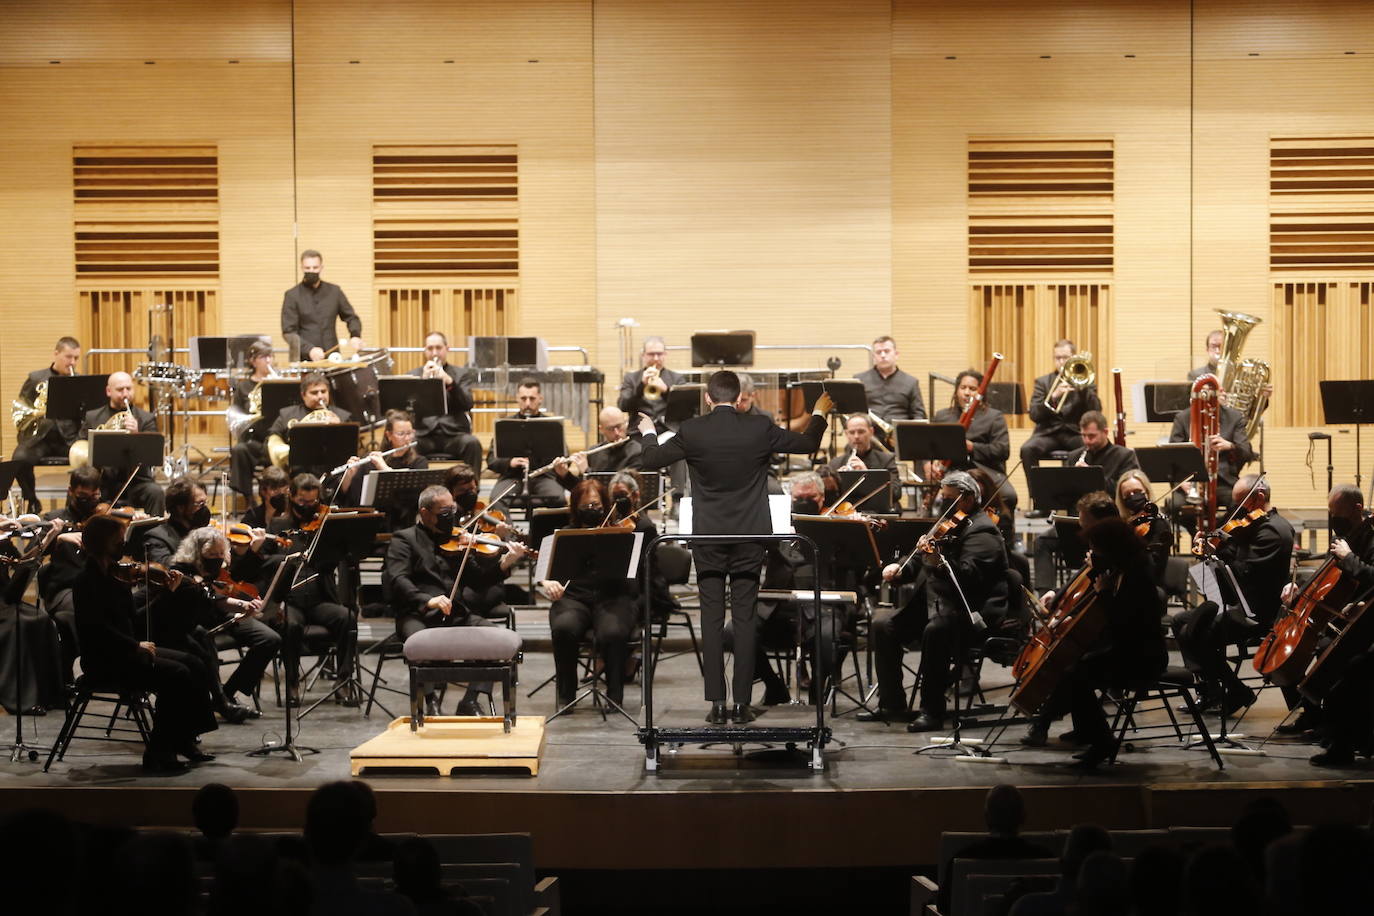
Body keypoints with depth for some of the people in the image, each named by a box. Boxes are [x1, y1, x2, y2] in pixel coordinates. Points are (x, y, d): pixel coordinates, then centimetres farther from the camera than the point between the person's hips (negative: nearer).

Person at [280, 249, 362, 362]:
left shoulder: (334, 291, 11)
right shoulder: (292, 296, 1)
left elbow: (351, 317, 20)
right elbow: (288, 332, -4)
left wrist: (355, 336, -2)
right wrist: (309, 349, -20)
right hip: (305, 360, -2)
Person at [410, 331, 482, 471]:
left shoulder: (462, 374, 14)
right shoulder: (414, 375, 16)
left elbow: (468, 404, -2)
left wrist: (449, 381, -17)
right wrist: (423, 380, -11)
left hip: (453, 434, 0)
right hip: (424, 435, 0)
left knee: (472, 443, -33)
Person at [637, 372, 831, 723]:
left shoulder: (692, 431, -7)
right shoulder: (760, 429, -6)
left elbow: (652, 460, 4)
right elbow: (808, 444, 7)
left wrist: (649, 433, 25)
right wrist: (819, 414, 27)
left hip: (708, 537, 0)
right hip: (749, 537, 0)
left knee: (712, 619, 4)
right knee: (745, 618, 4)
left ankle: (717, 704, 1)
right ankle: (742, 703, 3)